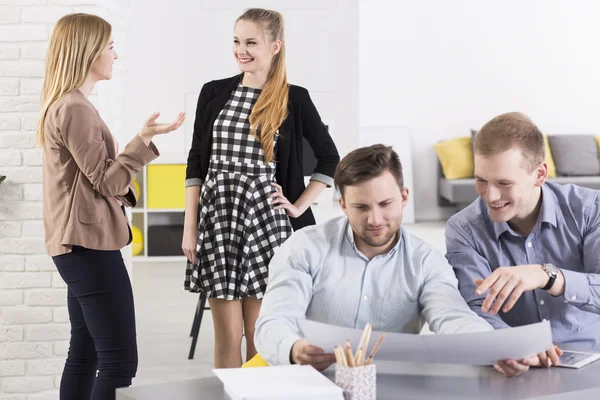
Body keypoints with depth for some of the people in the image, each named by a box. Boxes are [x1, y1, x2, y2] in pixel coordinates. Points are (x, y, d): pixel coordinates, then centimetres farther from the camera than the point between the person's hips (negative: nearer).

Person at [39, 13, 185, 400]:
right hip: (90, 243, -11)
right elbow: (105, 181, -16)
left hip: (80, 244, 11)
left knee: (85, 354, 12)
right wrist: (144, 139, -21)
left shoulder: (68, 105, 17)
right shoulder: (76, 109, -15)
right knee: (120, 360, -11)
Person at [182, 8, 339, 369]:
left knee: (259, 337, 4)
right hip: (217, 218, 2)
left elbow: (329, 158, 7)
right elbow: (196, 163, 7)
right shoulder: (214, 93, 6)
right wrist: (190, 226, 2)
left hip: (265, 221, -1)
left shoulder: (294, 99, 0)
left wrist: (298, 207, 0)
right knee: (227, 335, 5)